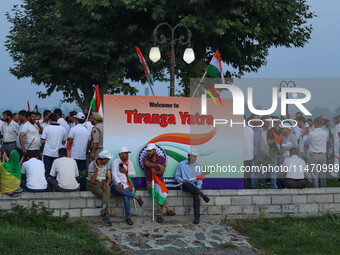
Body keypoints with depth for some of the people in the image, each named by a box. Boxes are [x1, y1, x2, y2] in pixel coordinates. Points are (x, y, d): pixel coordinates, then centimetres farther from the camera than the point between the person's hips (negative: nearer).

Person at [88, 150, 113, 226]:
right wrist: (97, 169, -26)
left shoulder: (107, 164, 5)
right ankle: (105, 217, -30)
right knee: (105, 196, -30)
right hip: (94, 184, -3)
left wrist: (107, 183, -18)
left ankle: (103, 209, -53)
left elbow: (109, 178, 6)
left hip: (103, 183, 3)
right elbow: (92, 180, -15)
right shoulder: (92, 165, -11)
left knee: (107, 189, -35)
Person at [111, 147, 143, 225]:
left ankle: (128, 217, -22)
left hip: (126, 184, 3)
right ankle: (136, 197, -22)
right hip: (116, 184, -3)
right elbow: (114, 174, -14)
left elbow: (134, 174, 14)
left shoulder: (129, 163, 13)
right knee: (121, 190, -40)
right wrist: (119, 183, -32)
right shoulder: (115, 163, -1)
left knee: (126, 196, -28)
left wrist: (126, 172, -6)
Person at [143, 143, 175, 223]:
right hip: (150, 183, -1)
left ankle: (159, 215, -33)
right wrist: (158, 165, -42)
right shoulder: (145, 159, 2)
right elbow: (148, 164, -25)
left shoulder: (161, 159, 7)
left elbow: (162, 172, 0)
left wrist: (155, 172, -18)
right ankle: (168, 209, -38)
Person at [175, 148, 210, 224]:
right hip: (184, 186, -1)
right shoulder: (181, 164, 8)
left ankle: (197, 217, -28)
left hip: (194, 186, 1)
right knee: (186, 183, -39)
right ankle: (202, 195, -26)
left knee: (196, 195, -30)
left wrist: (198, 187, -12)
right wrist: (182, 180, -11)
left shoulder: (197, 166, 13)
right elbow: (177, 176, 10)